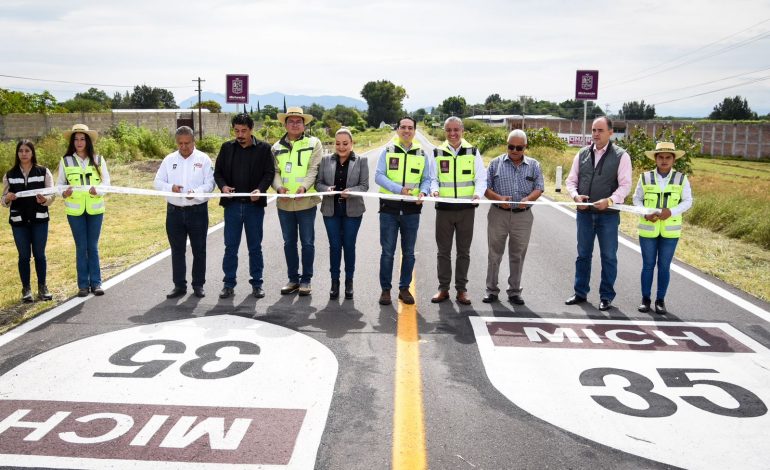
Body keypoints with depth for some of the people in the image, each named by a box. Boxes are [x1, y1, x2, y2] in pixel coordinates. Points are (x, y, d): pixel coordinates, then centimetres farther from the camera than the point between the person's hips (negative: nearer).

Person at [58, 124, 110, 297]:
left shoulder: (98, 159, 1)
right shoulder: (65, 161, 1)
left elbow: (106, 182, -1)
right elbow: (59, 184, 2)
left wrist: (98, 190, -21)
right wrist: (64, 192, -20)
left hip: (95, 209, 0)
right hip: (75, 210, 0)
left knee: (93, 247, 6)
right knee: (81, 247, 5)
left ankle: (96, 283, 12)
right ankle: (83, 284, 13)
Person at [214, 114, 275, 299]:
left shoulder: (263, 148, -1)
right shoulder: (227, 147, 6)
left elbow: (269, 173, -3)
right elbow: (218, 172, 8)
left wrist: (260, 189, -20)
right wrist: (223, 186, -12)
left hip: (254, 204, -2)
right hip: (232, 204, 2)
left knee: (255, 247, 8)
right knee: (230, 246, 7)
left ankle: (257, 283, 18)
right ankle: (229, 284, 16)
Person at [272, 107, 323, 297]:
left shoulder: (313, 143, 0)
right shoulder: (277, 147, 11)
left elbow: (314, 169, -9)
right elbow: (274, 171, 4)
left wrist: (304, 187, -24)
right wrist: (279, 187, -16)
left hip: (306, 201, -4)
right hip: (284, 202, 4)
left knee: (307, 242, 4)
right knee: (289, 242, 11)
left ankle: (306, 280, 15)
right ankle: (293, 279, 23)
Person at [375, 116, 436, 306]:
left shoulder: (422, 154, 7)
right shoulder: (388, 151, 2)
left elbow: (427, 179, 9)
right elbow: (379, 176, -6)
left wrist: (423, 192, -14)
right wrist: (399, 189, -19)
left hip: (412, 209, 2)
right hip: (389, 208, -2)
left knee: (408, 252, 9)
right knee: (387, 252, 2)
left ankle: (404, 288, 21)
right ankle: (385, 289, 13)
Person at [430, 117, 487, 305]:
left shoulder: (473, 152, 3)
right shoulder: (437, 153, 5)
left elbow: (481, 178, 2)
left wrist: (478, 193, -18)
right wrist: (434, 190, -16)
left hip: (466, 209, 0)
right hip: (444, 208, 0)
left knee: (464, 251, 8)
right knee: (443, 250, 7)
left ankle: (461, 289, 17)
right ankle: (443, 288, 17)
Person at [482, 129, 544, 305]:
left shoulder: (534, 165, 7)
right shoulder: (496, 163, 3)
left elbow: (539, 188, 3)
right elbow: (485, 188, -1)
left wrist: (527, 199, -18)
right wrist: (499, 198, -19)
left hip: (523, 216, 1)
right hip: (498, 214, -1)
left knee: (518, 255, 7)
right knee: (494, 253, 5)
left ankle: (514, 291, 18)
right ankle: (491, 290, 16)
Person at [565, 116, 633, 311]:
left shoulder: (621, 156, -4)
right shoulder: (582, 154, 7)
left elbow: (625, 185, -9)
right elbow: (571, 180, 9)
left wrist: (609, 201, -24)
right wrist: (575, 195, -12)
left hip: (608, 214, -3)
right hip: (584, 212, 4)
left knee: (608, 256, 5)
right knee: (583, 254, 13)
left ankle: (606, 297, 18)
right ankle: (580, 293, 25)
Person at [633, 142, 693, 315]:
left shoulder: (681, 179, -1)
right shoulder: (645, 177, -1)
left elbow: (687, 201, 0)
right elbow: (637, 199, 5)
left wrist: (671, 211, -18)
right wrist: (645, 213, -14)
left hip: (670, 230, 0)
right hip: (648, 229, 0)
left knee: (664, 266, 5)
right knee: (648, 264, 6)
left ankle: (660, 300, 16)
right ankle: (645, 298, 16)